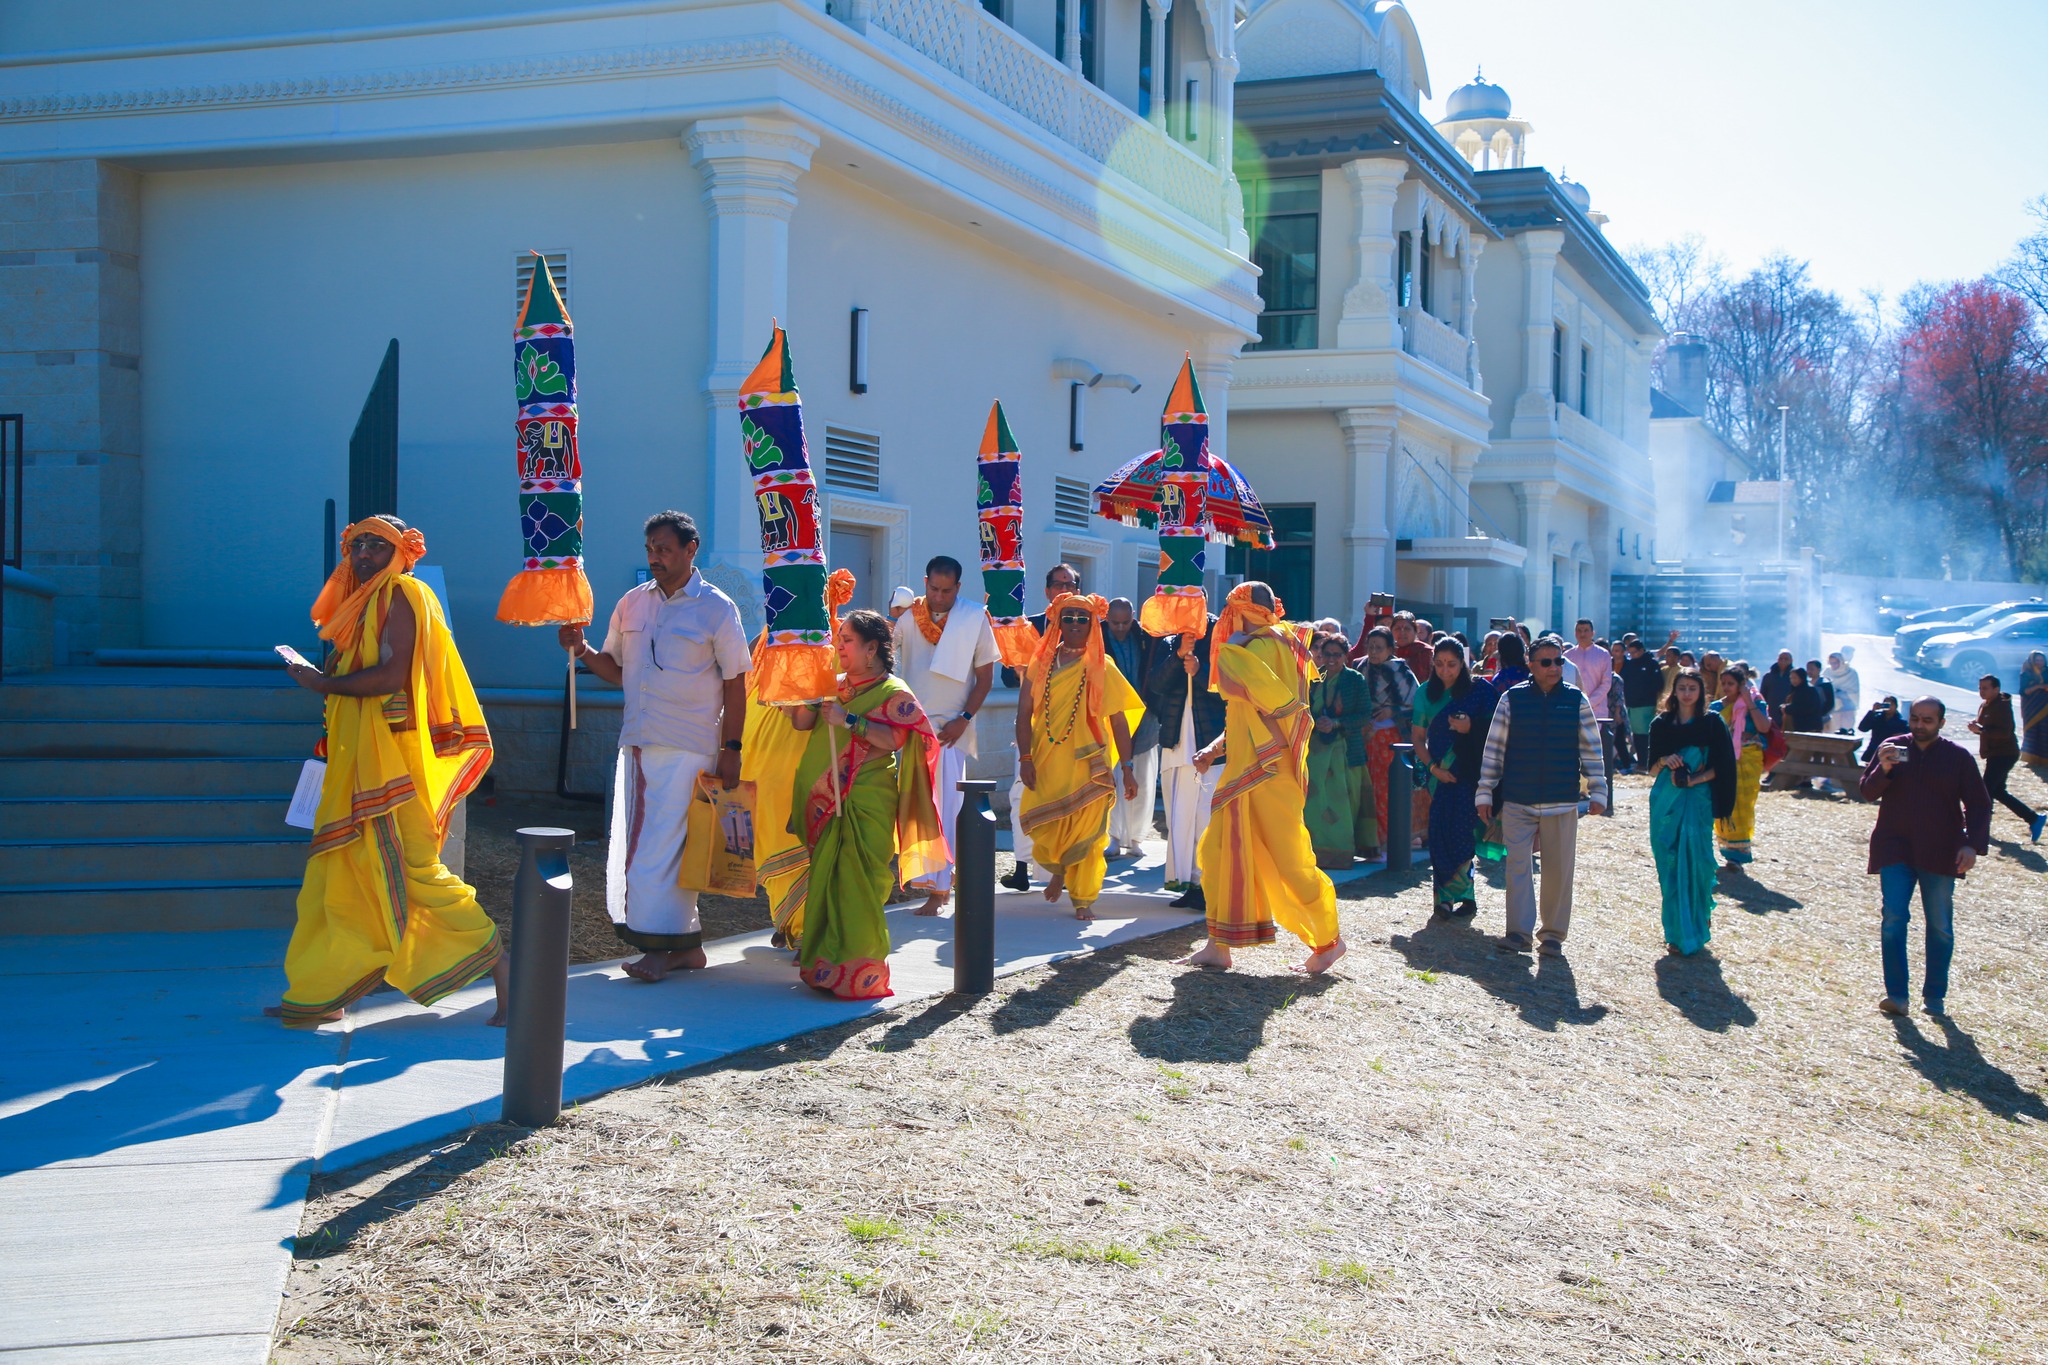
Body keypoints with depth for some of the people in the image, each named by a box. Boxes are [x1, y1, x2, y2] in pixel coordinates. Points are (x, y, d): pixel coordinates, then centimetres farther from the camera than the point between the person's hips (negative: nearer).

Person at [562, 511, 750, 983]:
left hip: (687, 748, -6)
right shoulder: (632, 603, 12)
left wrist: (731, 749, -8)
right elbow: (616, 668, 19)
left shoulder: (716, 608, -3)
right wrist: (582, 650, -1)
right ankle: (685, 943, 14)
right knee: (634, 843, 6)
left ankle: (663, 946, -4)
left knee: (663, 843, -10)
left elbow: (735, 683, -3)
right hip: (637, 744, 6)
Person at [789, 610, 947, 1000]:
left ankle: (855, 970, -8)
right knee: (826, 876, 7)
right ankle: (824, 957, 16)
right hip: (826, 799, 7)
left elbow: (895, 738, -17)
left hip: (865, 803, -7)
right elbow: (802, 722, 12)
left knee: (855, 882, -10)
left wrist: (848, 720, -19)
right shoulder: (835, 686, 19)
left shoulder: (894, 692, -2)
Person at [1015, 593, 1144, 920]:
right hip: (1046, 761, 1)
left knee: (1087, 832, -4)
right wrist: (1026, 758, -7)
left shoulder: (1101, 667, 3)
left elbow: (1118, 719, 3)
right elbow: (1024, 712, 3)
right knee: (1042, 828, 0)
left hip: (1087, 762, -1)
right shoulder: (1042, 662, 6)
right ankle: (1058, 870, 32)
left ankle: (1083, 899, 11)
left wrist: (1127, 768, -1)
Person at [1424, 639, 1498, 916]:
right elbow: (1420, 738, 13)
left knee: (1461, 833, -9)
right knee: (1441, 833, -2)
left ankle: (1450, 893, 2)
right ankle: (1466, 897, 7)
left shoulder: (1480, 689, -3)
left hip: (1470, 774, -4)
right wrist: (1433, 766, 0)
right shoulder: (1428, 694, 9)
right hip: (1442, 775, 4)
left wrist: (1471, 728, -19)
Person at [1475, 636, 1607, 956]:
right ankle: (1518, 932, 1)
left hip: (1562, 803, 1)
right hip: (1517, 800, -1)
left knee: (1559, 870, 4)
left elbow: (1591, 749, 8)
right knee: (1518, 865, -3)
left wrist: (1597, 791, 3)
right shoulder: (1512, 698, 1)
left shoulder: (1576, 700, 3)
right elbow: (1494, 748, 4)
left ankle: (1554, 934, 13)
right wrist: (1484, 792, 2)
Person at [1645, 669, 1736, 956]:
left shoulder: (1711, 723, 1)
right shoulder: (1661, 724, 7)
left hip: (1697, 800, -2)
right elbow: (1651, 768, 9)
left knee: (1694, 861, -8)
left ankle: (1694, 929, 4)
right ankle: (1675, 930, 10)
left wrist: (1693, 780, -15)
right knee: (1669, 864, 2)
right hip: (1665, 801, 2)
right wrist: (1665, 762, -12)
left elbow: (1720, 767, -1)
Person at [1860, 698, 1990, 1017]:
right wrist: (1883, 769, -18)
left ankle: (1935, 997, 15)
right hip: (1895, 849, 0)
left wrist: (1973, 844, -11)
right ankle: (1896, 995, -8)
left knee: (1940, 926, 5)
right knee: (1893, 918, -10)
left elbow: (1979, 805, 2)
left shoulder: (1958, 757, 0)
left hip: (1940, 855, 0)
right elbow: (1868, 792, 2)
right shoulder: (1891, 748, 3)